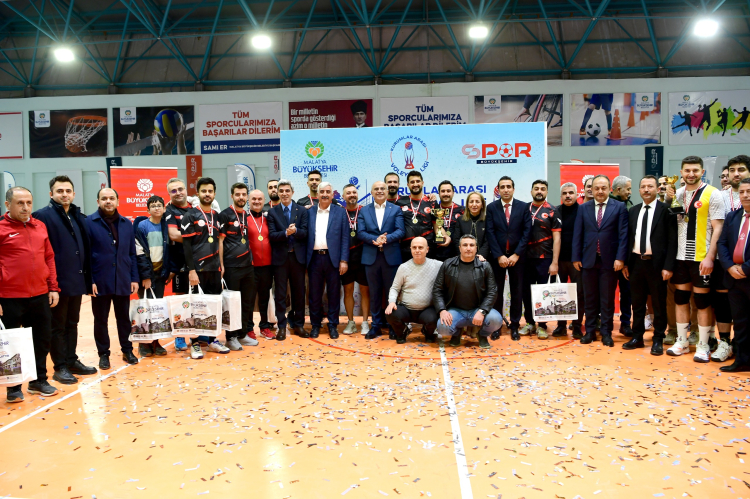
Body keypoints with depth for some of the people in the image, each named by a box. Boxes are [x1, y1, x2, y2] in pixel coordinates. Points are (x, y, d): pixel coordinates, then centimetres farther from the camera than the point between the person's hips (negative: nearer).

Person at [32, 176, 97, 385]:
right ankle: (60, 367, 13)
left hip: (77, 281, 6)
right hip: (58, 282, -6)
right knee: (58, 326, 5)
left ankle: (72, 361, 27)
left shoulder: (79, 217, 12)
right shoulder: (43, 216, -8)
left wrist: (88, 277, 8)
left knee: (72, 324, 16)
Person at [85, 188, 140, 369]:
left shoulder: (127, 224, 8)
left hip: (123, 281, 3)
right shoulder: (89, 223, -4)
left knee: (124, 317, 13)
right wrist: (89, 280, -12)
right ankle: (103, 354, 21)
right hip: (100, 282, -3)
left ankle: (127, 350, 25)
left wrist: (135, 278, 4)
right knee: (100, 319, 9)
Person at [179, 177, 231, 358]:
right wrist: (191, 270, -15)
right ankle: (195, 343, 10)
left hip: (214, 269, 5)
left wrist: (221, 265, 9)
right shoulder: (190, 216, -3)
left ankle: (212, 340, 20)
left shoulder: (217, 217, 14)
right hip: (198, 269, -5)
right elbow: (186, 245, -9)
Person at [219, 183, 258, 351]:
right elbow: (220, 240, -7)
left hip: (248, 266, 6)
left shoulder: (248, 216, 13)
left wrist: (251, 259, 11)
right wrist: (221, 265, -12)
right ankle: (231, 337, 11)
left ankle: (243, 334, 22)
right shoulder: (225, 215, -4)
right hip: (231, 266, -6)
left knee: (247, 302, 10)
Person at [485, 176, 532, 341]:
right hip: (497, 256, 0)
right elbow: (490, 233, -3)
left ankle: (514, 326, 15)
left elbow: (527, 232, -2)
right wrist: (499, 256, -11)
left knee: (517, 292, 5)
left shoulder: (523, 207, 3)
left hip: (517, 256, 0)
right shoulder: (491, 207, 2)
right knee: (496, 291, 3)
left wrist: (516, 254, -10)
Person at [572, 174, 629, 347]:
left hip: (609, 260, -2)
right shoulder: (583, 208, 7)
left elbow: (623, 234, -4)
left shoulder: (619, 207, 1)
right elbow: (577, 234, 5)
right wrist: (576, 257, 0)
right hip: (589, 259, 2)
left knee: (608, 299, 5)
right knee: (590, 298, 9)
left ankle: (606, 332, 15)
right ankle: (590, 331, 19)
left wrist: (620, 258, -11)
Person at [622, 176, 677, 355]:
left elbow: (672, 240, -8)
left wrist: (668, 266, -13)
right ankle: (637, 337, 23)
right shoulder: (633, 211, 10)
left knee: (659, 304, 5)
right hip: (636, 262, 5)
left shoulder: (666, 210, -5)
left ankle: (658, 340, 15)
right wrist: (625, 262, 6)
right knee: (637, 303, 12)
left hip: (656, 263, -4)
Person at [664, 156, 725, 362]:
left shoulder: (712, 194, -6)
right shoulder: (678, 193, 8)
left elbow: (717, 228, -10)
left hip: (702, 258, -5)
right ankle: (682, 341, 23)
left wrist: (709, 257, -16)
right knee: (680, 298, 11)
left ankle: (703, 345, 15)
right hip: (680, 256, 5)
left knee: (702, 301, 3)